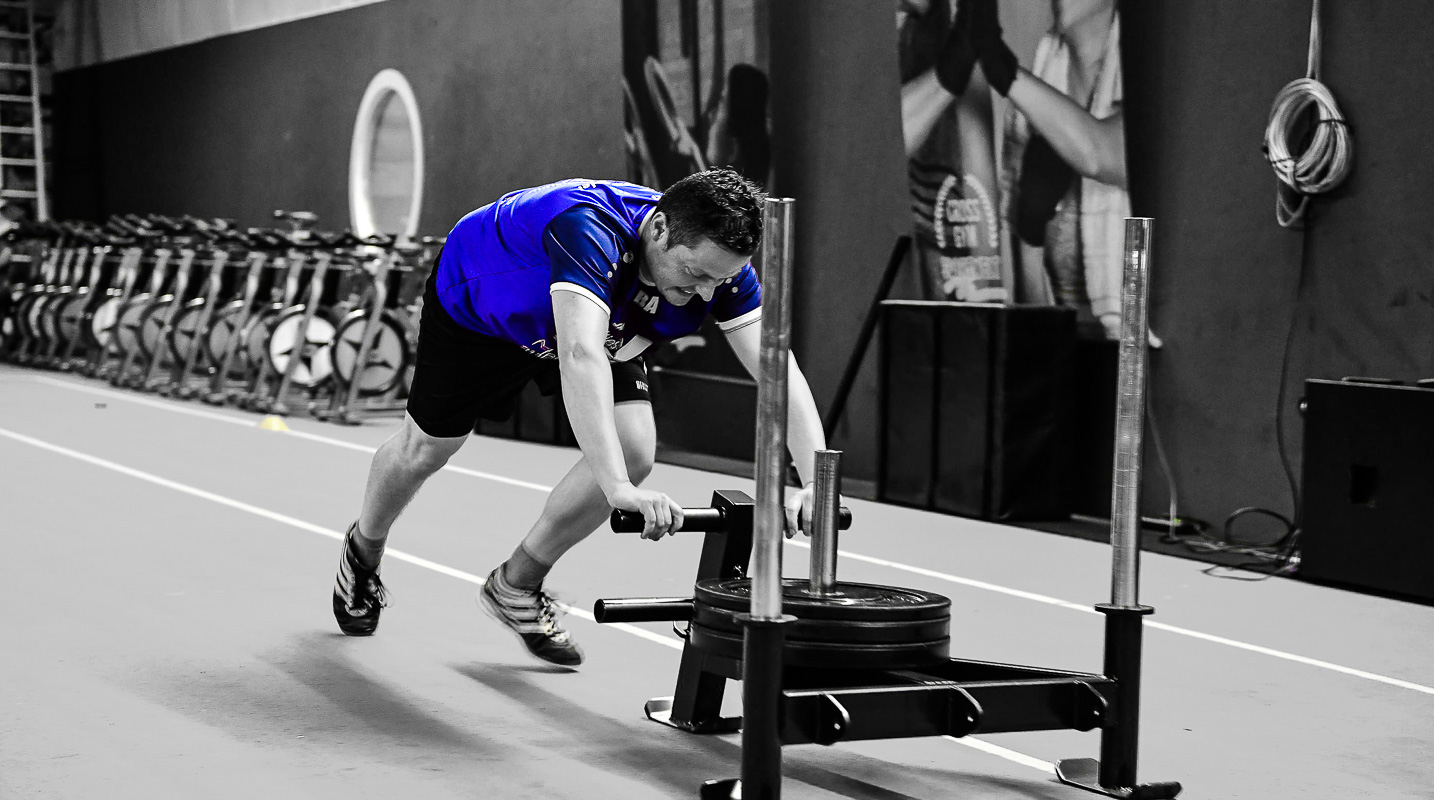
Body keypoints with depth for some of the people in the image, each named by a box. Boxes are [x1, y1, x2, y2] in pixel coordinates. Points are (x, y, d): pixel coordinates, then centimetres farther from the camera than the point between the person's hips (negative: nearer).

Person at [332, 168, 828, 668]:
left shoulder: (720, 261, -29)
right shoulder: (590, 228, -48)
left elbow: (778, 367, -33)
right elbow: (580, 357, -60)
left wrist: (816, 483, -48)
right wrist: (617, 487, -70)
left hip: (595, 325, 5)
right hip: (474, 305, -4)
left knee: (634, 450, -16)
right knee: (424, 450, 13)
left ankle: (515, 587, 7)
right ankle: (363, 551, 48)